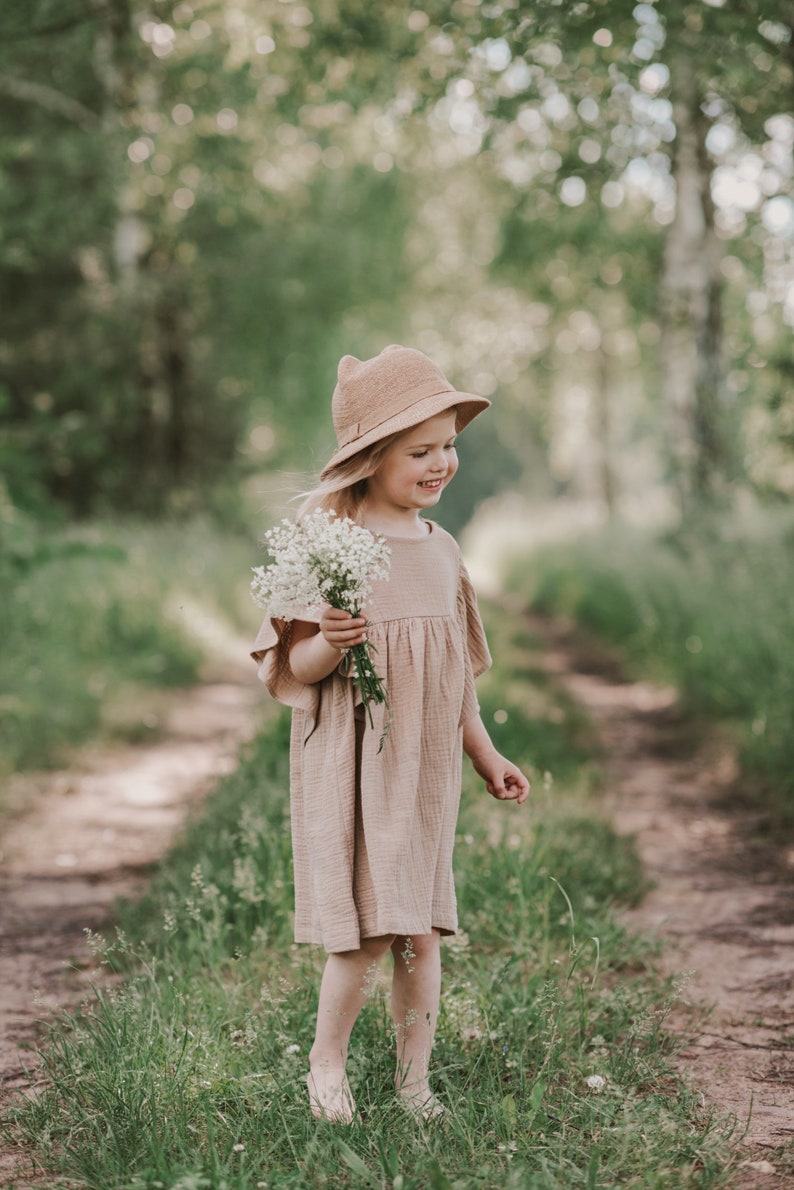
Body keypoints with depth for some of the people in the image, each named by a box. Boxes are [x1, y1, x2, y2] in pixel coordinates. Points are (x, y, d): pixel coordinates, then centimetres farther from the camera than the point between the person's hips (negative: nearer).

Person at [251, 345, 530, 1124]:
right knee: (368, 929, -6)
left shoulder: (441, 550, 9)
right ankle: (326, 1062, 16)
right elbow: (292, 667, -9)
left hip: (425, 768, 6)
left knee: (420, 930, 8)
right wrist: (329, 645, -30)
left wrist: (486, 755, 20)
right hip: (351, 762, -5)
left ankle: (414, 1077, 21)